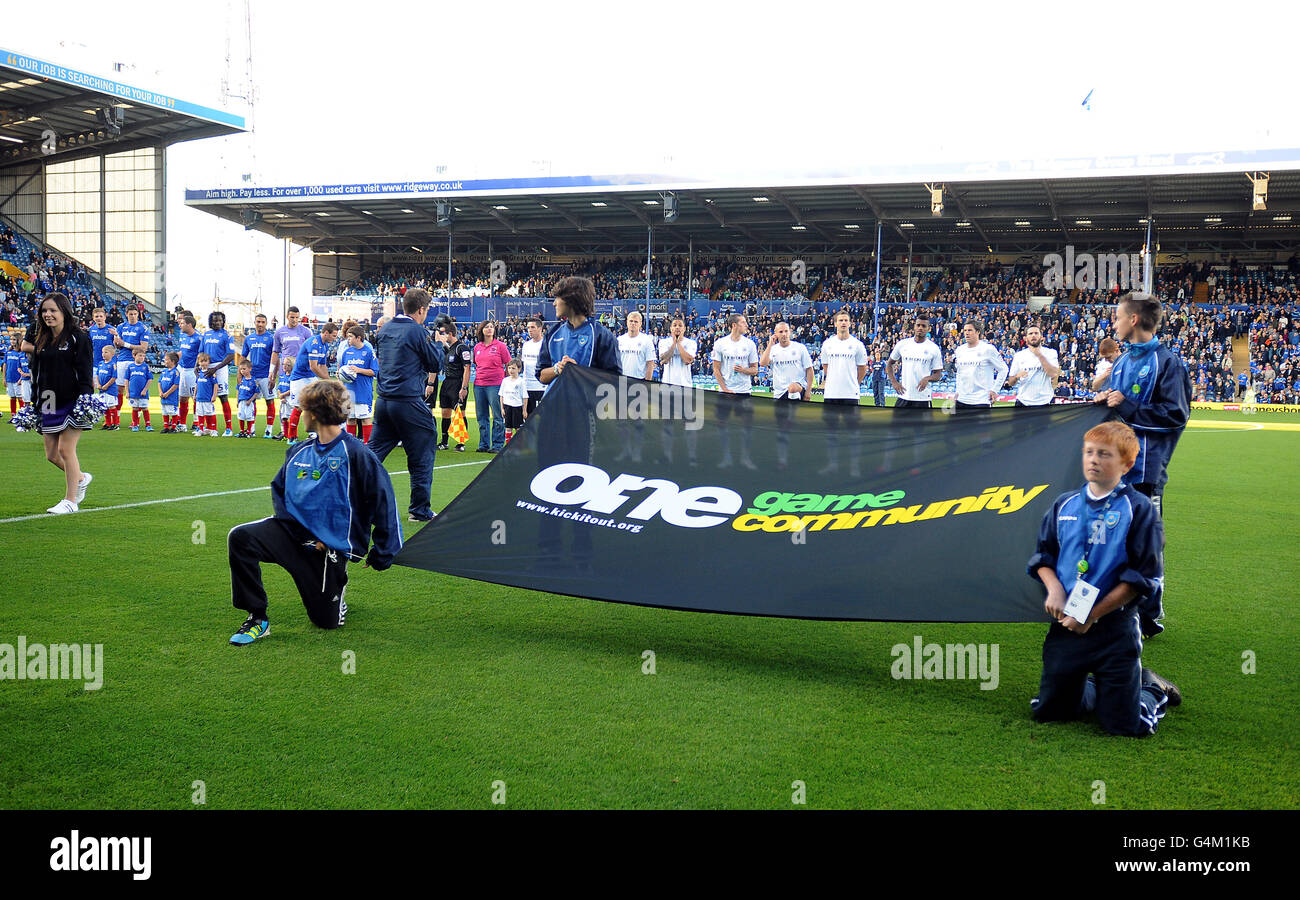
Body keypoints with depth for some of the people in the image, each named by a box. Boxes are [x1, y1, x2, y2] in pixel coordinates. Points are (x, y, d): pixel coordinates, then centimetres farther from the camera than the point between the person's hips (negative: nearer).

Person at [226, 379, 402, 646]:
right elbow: (278, 490, 17)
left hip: (330, 546, -5)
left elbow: (383, 501, -10)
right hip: (292, 533, 5)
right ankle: (257, 618, -12)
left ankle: (336, 585, 36)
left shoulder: (355, 454, -12)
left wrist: (382, 554, -8)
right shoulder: (298, 452, 8)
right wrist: (297, 528, 0)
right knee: (240, 537, -22)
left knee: (327, 621, 0)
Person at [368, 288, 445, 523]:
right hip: (410, 403, -7)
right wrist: (438, 344, 14)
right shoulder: (418, 332, -11)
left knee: (373, 453, 13)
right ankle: (419, 510, 9)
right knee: (422, 456, 5)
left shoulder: (384, 330, 9)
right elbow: (436, 365, -3)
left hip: (384, 402, 7)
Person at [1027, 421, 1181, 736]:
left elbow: (1143, 577, -10)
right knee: (1047, 710, 7)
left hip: (1115, 629, -4)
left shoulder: (1137, 509, -7)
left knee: (1124, 724, -4)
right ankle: (1094, 688, 35)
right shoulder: (1065, 505, 7)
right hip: (1065, 625, 4)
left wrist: (1092, 615, -14)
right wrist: (1054, 587, -7)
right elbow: (1042, 556, 15)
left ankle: (1152, 690, 27)